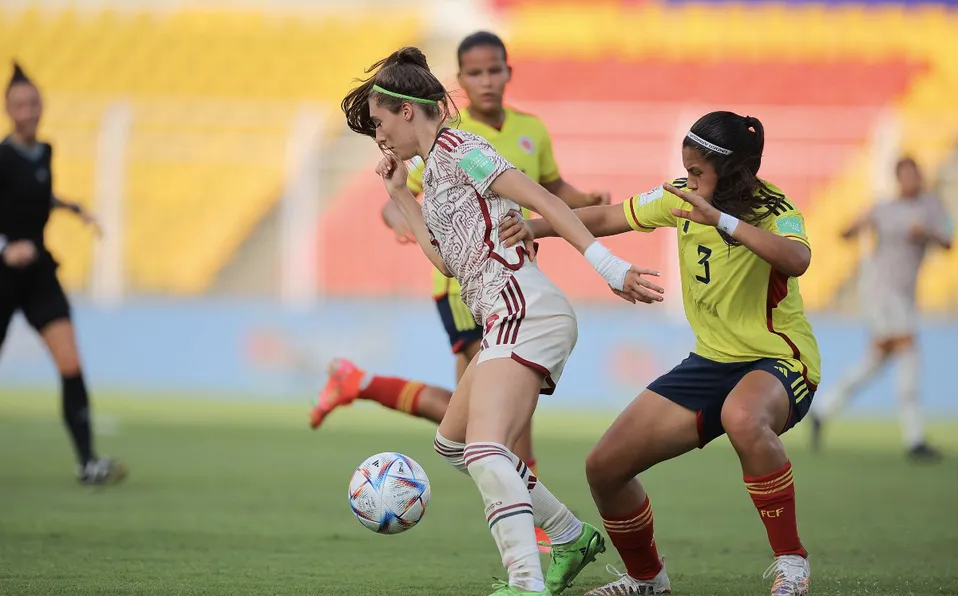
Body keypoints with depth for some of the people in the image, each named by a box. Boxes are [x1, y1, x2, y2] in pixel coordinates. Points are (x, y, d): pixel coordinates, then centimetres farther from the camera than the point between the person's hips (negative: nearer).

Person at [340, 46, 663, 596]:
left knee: (485, 449, -27)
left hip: (523, 309, -11)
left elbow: (542, 200, -13)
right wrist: (401, 195, 26)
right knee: (453, 443, 24)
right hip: (512, 319, 11)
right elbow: (446, 259, 27)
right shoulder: (435, 171, 25)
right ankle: (572, 538, 29)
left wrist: (608, 266, -22)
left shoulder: (454, 148, -4)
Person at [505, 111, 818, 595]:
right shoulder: (680, 197, 0)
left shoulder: (772, 210, -19)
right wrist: (532, 228, -1)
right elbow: (605, 219, 11)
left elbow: (797, 260, -42)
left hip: (778, 361, -7)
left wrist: (721, 220, -47)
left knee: (743, 419, -44)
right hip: (711, 361, 7)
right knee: (604, 467, 0)